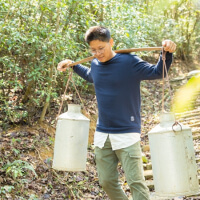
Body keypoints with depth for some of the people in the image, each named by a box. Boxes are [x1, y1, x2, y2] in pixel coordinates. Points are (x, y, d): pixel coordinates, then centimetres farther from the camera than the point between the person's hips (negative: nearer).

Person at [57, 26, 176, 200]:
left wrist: (167, 53, -23)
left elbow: (157, 72, -7)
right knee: (106, 181, 10)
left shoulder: (129, 62, -10)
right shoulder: (95, 65, 8)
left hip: (127, 134, -6)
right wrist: (73, 65, 26)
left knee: (135, 181, -9)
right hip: (102, 134, 6)